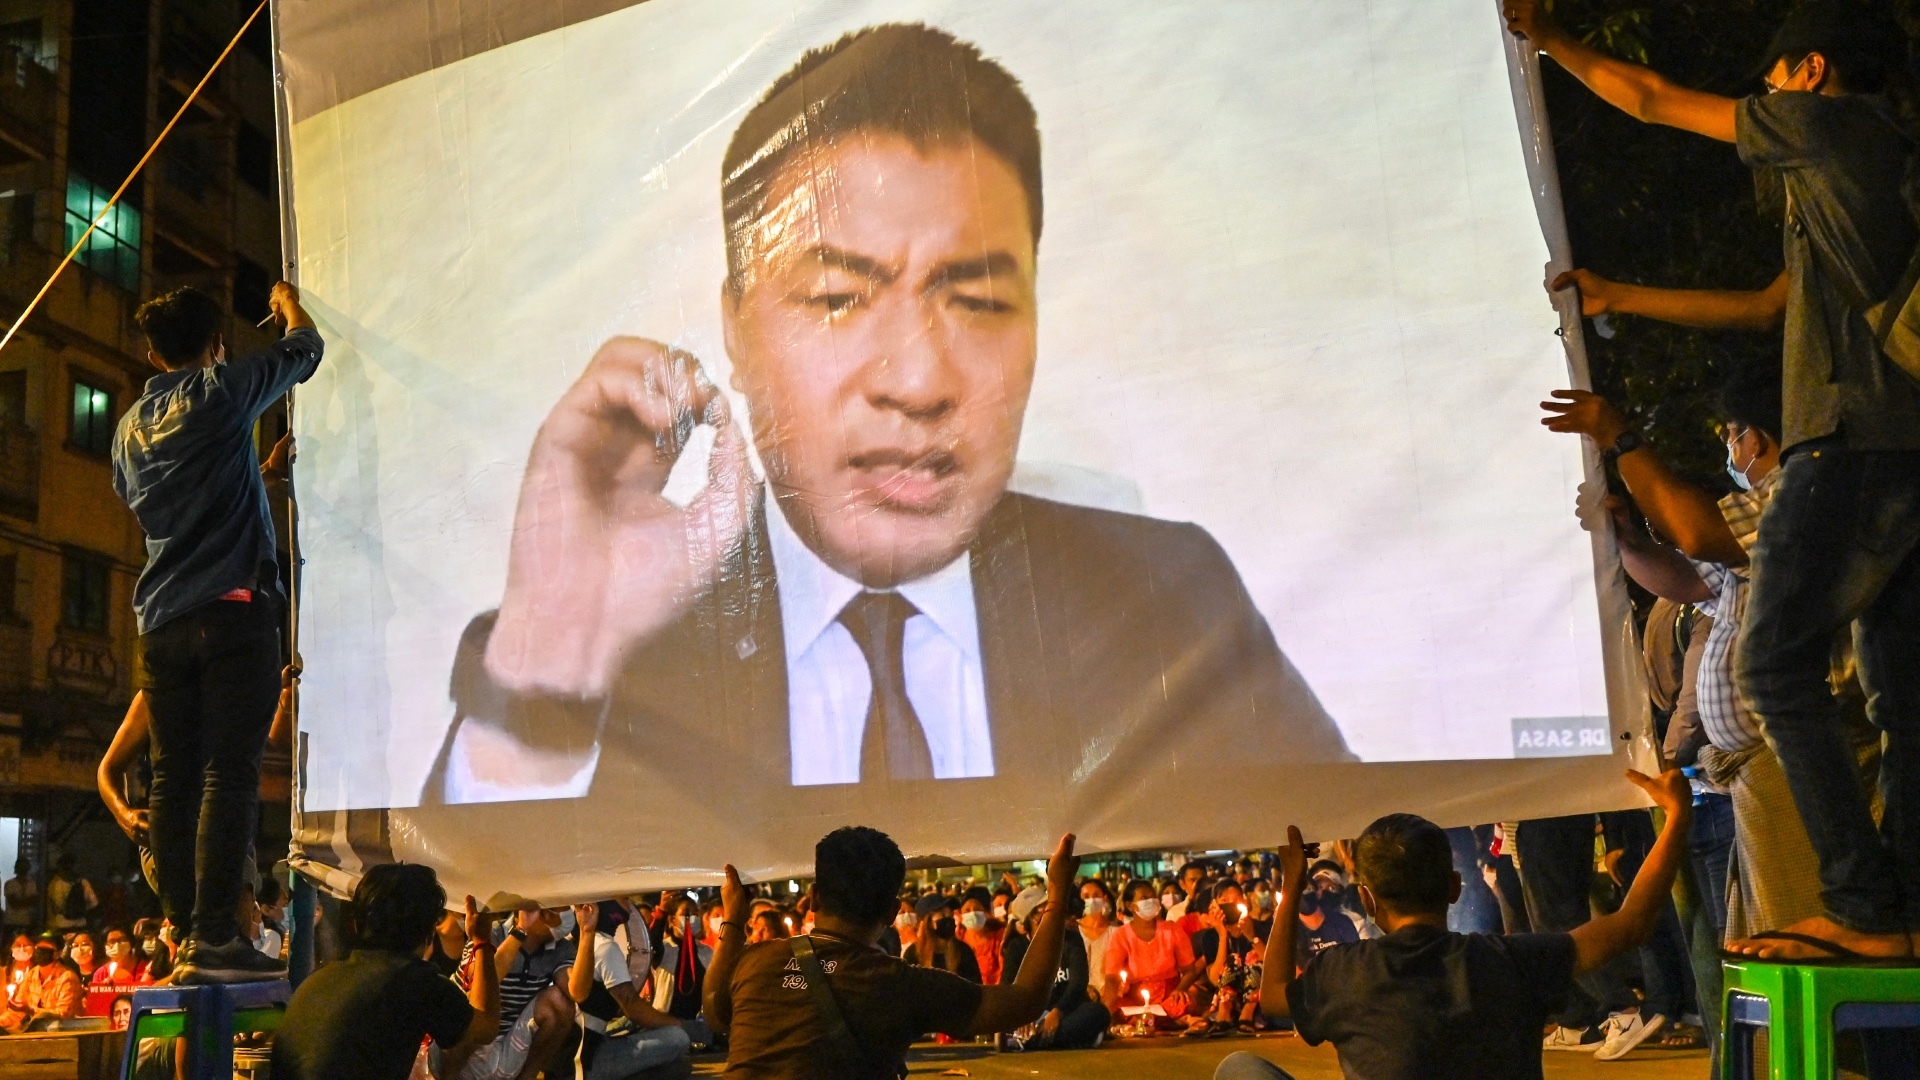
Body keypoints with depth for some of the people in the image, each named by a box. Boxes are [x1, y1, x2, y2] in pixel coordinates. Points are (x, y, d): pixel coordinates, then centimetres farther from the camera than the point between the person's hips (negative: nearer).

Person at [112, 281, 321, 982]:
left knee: (173, 778, 5)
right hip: (233, 610, -6)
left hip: (161, 622, 7)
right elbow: (304, 350, 11)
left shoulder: (129, 427, 18)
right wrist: (288, 303, 33)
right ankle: (214, 937, -15)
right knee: (229, 774, -10)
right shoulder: (221, 391, 0)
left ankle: (184, 934, 5)